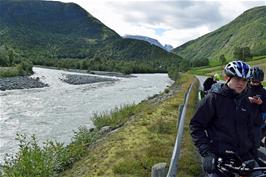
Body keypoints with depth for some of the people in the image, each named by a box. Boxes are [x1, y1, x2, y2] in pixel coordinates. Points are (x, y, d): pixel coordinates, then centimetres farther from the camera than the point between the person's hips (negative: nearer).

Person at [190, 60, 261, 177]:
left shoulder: (246, 102, 9)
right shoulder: (213, 98, -10)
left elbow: (250, 129, 17)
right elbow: (195, 125, -11)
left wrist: (253, 153, 10)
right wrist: (206, 153, -18)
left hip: (244, 156, 6)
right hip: (219, 159, -5)